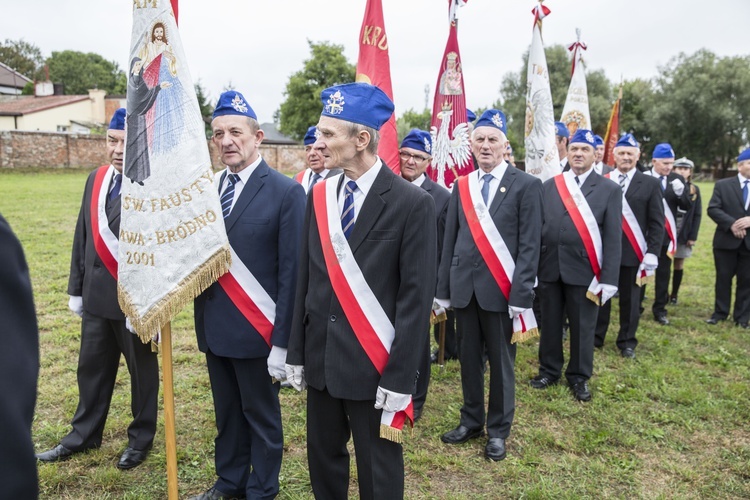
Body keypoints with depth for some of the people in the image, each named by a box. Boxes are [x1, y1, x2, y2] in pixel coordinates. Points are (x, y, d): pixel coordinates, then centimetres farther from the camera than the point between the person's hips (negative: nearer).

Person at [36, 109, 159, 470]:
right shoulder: (96, 179, 7)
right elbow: (83, 236, 11)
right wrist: (76, 289, 12)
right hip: (96, 297, 6)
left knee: (141, 370, 12)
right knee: (91, 367, 18)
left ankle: (141, 438, 30)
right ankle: (84, 435, 37)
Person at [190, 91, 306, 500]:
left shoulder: (286, 192, -12)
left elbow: (291, 271, -14)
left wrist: (282, 343, -15)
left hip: (255, 329, -5)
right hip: (214, 327, 6)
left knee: (261, 416, 13)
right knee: (227, 413, 21)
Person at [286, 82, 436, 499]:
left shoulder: (412, 203, -13)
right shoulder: (320, 196, 4)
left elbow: (416, 296, -14)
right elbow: (307, 278, 7)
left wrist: (399, 380, -14)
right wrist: (297, 353, 6)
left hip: (373, 365, -5)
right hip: (321, 359, 5)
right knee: (323, 460, 21)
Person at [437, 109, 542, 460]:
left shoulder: (526, 185, -4)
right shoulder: (462, 186, 9)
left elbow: (530, 245, -7)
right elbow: (450, 240, 10)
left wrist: (521, 295, -13)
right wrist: (443, 289, 6)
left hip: (500, 288, -4)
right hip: (464, 287, 4)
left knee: (501, 361, 9)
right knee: (469, 358, 14)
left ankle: (498, 430, 25)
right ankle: (471, 421, 31)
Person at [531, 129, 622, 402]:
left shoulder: (610, 189, 0)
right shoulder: (549, 185, 6)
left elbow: (613, 238, -4)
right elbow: (538, 228, 5)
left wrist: (609, 278, -10)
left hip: (584, 270, -2)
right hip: (549, 268, 2)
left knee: (582, 327, 10)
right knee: (550, 323, 14)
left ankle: (579, 377, 28)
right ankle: (549, 370, 32)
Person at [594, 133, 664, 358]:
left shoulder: (650, 183, 4)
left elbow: (657, 222, 1)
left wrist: (652, 253, -7)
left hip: (633, 251, 0)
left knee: (630, 298, 9)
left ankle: (627, 341, 23)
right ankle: (595, 336, 23)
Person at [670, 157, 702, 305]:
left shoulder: (695, 189, 5)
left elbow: (697, 215, 3)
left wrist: (693, 236, -3)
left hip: (684, 233, 2)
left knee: (679, 263, 8)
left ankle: (674, 295, 18)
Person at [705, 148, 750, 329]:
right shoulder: (722, 185, 2)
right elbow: (713, 209, -7)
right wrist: (731, 224, -19)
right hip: (726, 240, -1)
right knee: (723, 278, 7)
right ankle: (720, 313, 19)